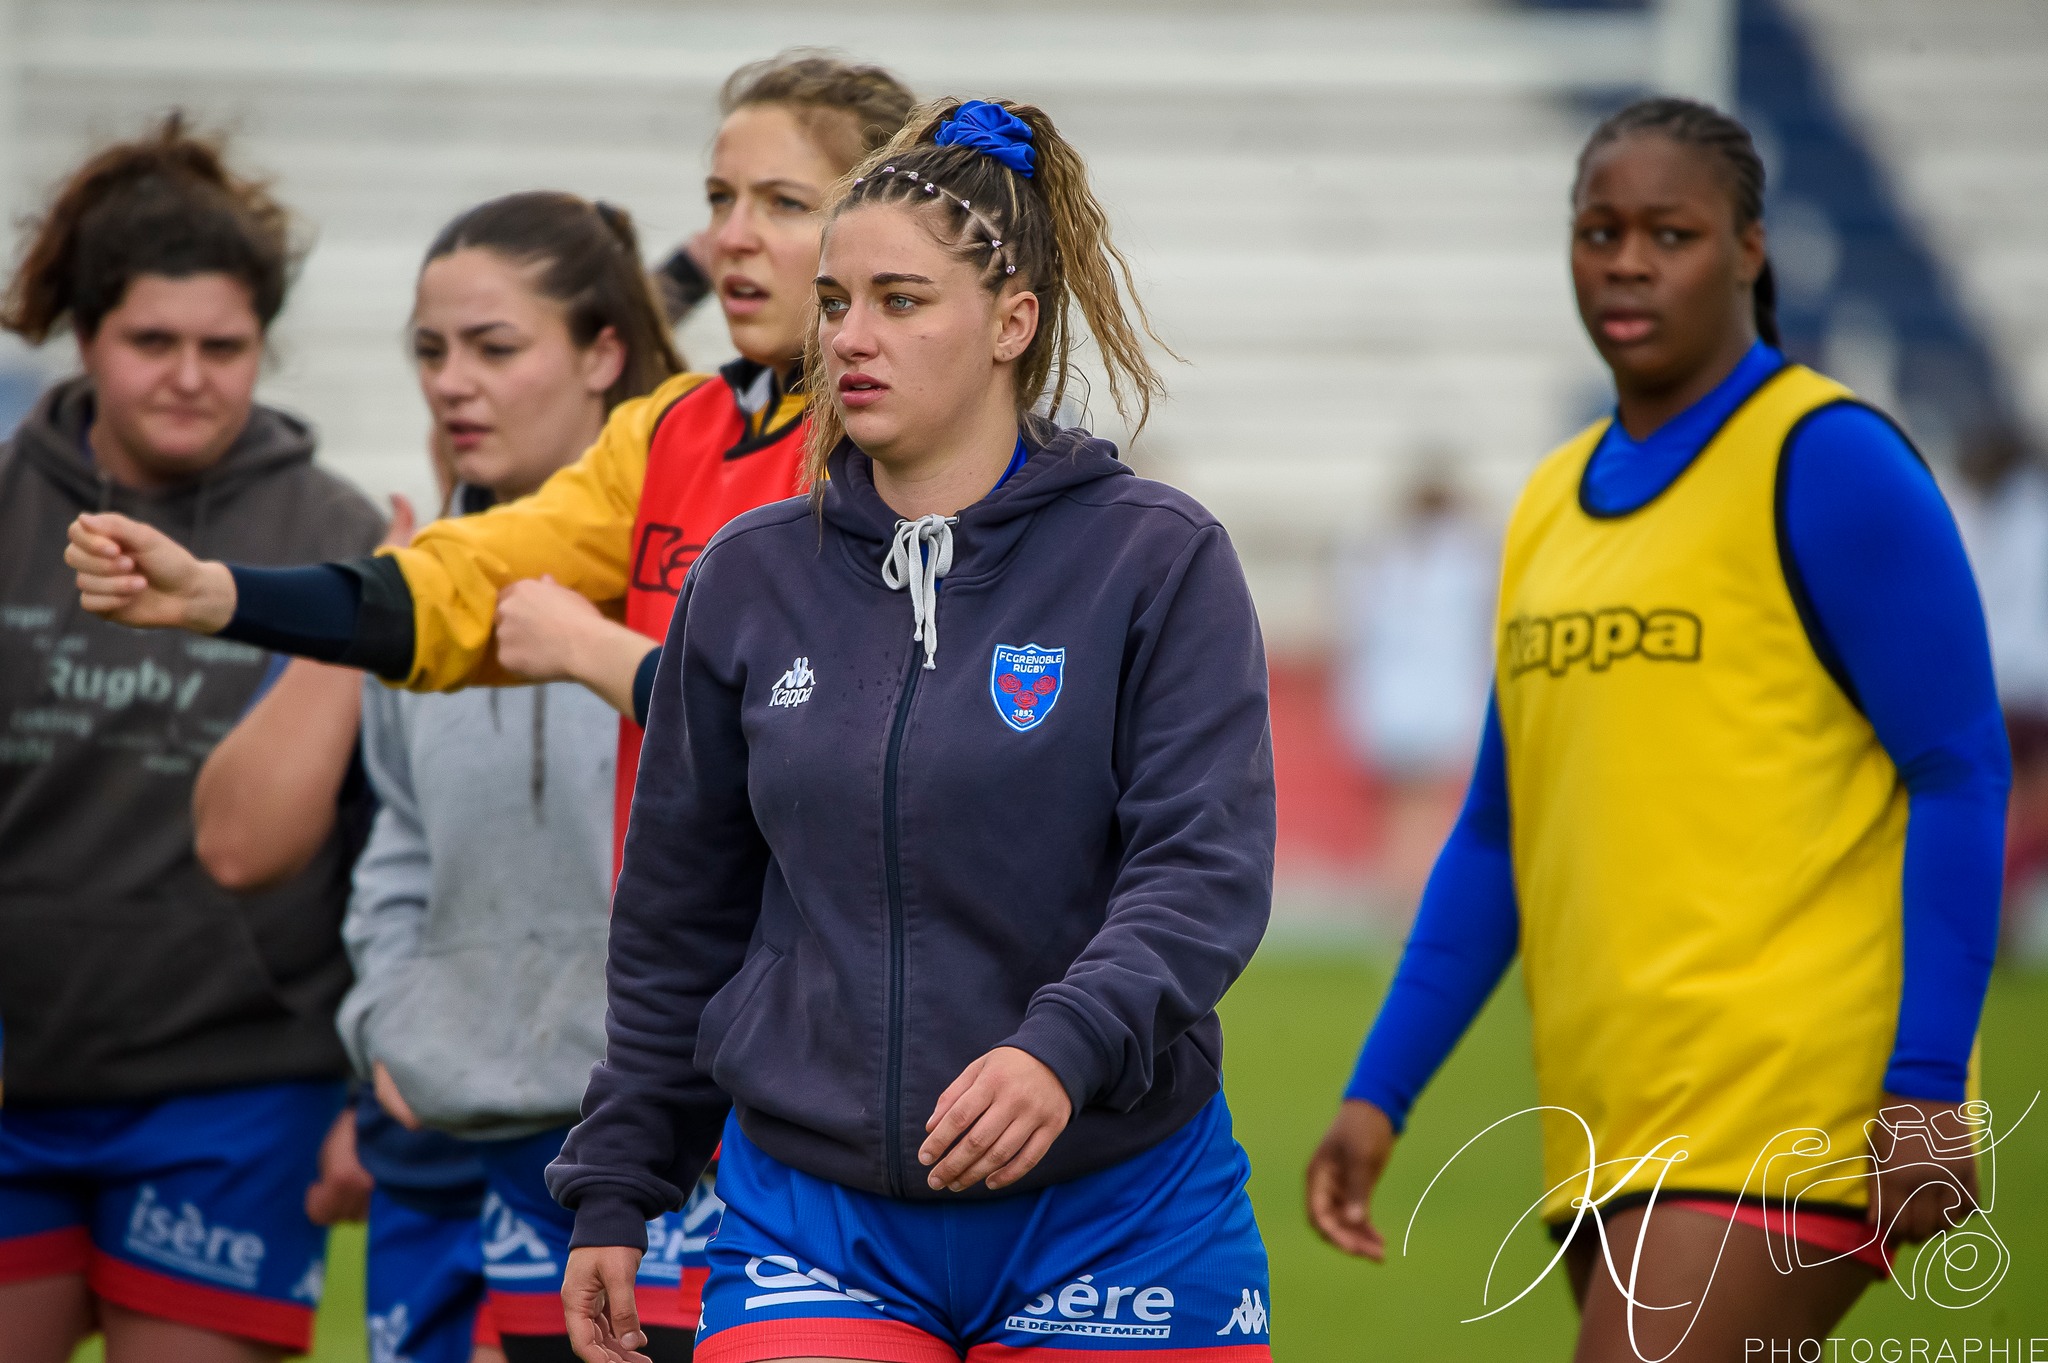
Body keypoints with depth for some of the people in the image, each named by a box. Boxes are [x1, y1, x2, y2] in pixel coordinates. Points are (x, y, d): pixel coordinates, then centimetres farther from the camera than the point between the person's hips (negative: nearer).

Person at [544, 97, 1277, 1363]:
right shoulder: (750, 579, 7)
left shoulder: (1158, 559, -3)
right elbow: (677, 923, 15)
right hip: (812, 1230, 2)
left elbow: (1207, 870, -12)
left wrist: (1062, 1048, -30)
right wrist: (614, 1190, 14)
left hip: (1108, 1214, -2)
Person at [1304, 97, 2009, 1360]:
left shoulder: (1828, 462, -5)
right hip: (1609, 1133, 7)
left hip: (1786, 1107, -7)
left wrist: (1924, 1088, -16)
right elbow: (1498, 837, 21)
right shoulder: (1553, 504, 17)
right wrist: (1378, 1097, 14)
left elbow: (1961, 777, -9)